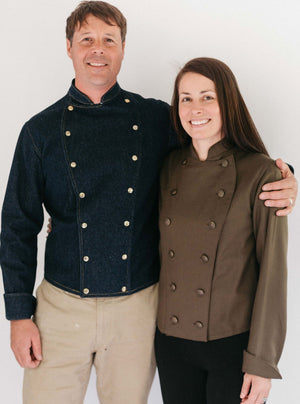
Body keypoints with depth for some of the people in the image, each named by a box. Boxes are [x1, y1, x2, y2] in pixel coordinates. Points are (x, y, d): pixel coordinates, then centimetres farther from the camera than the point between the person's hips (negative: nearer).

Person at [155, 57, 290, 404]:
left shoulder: (260, 173, -11)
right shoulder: (169, 168, 1)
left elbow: (273, 271, -10)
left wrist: (261, 362, -11)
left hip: (234, 342, -4)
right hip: (172, 340, 4)